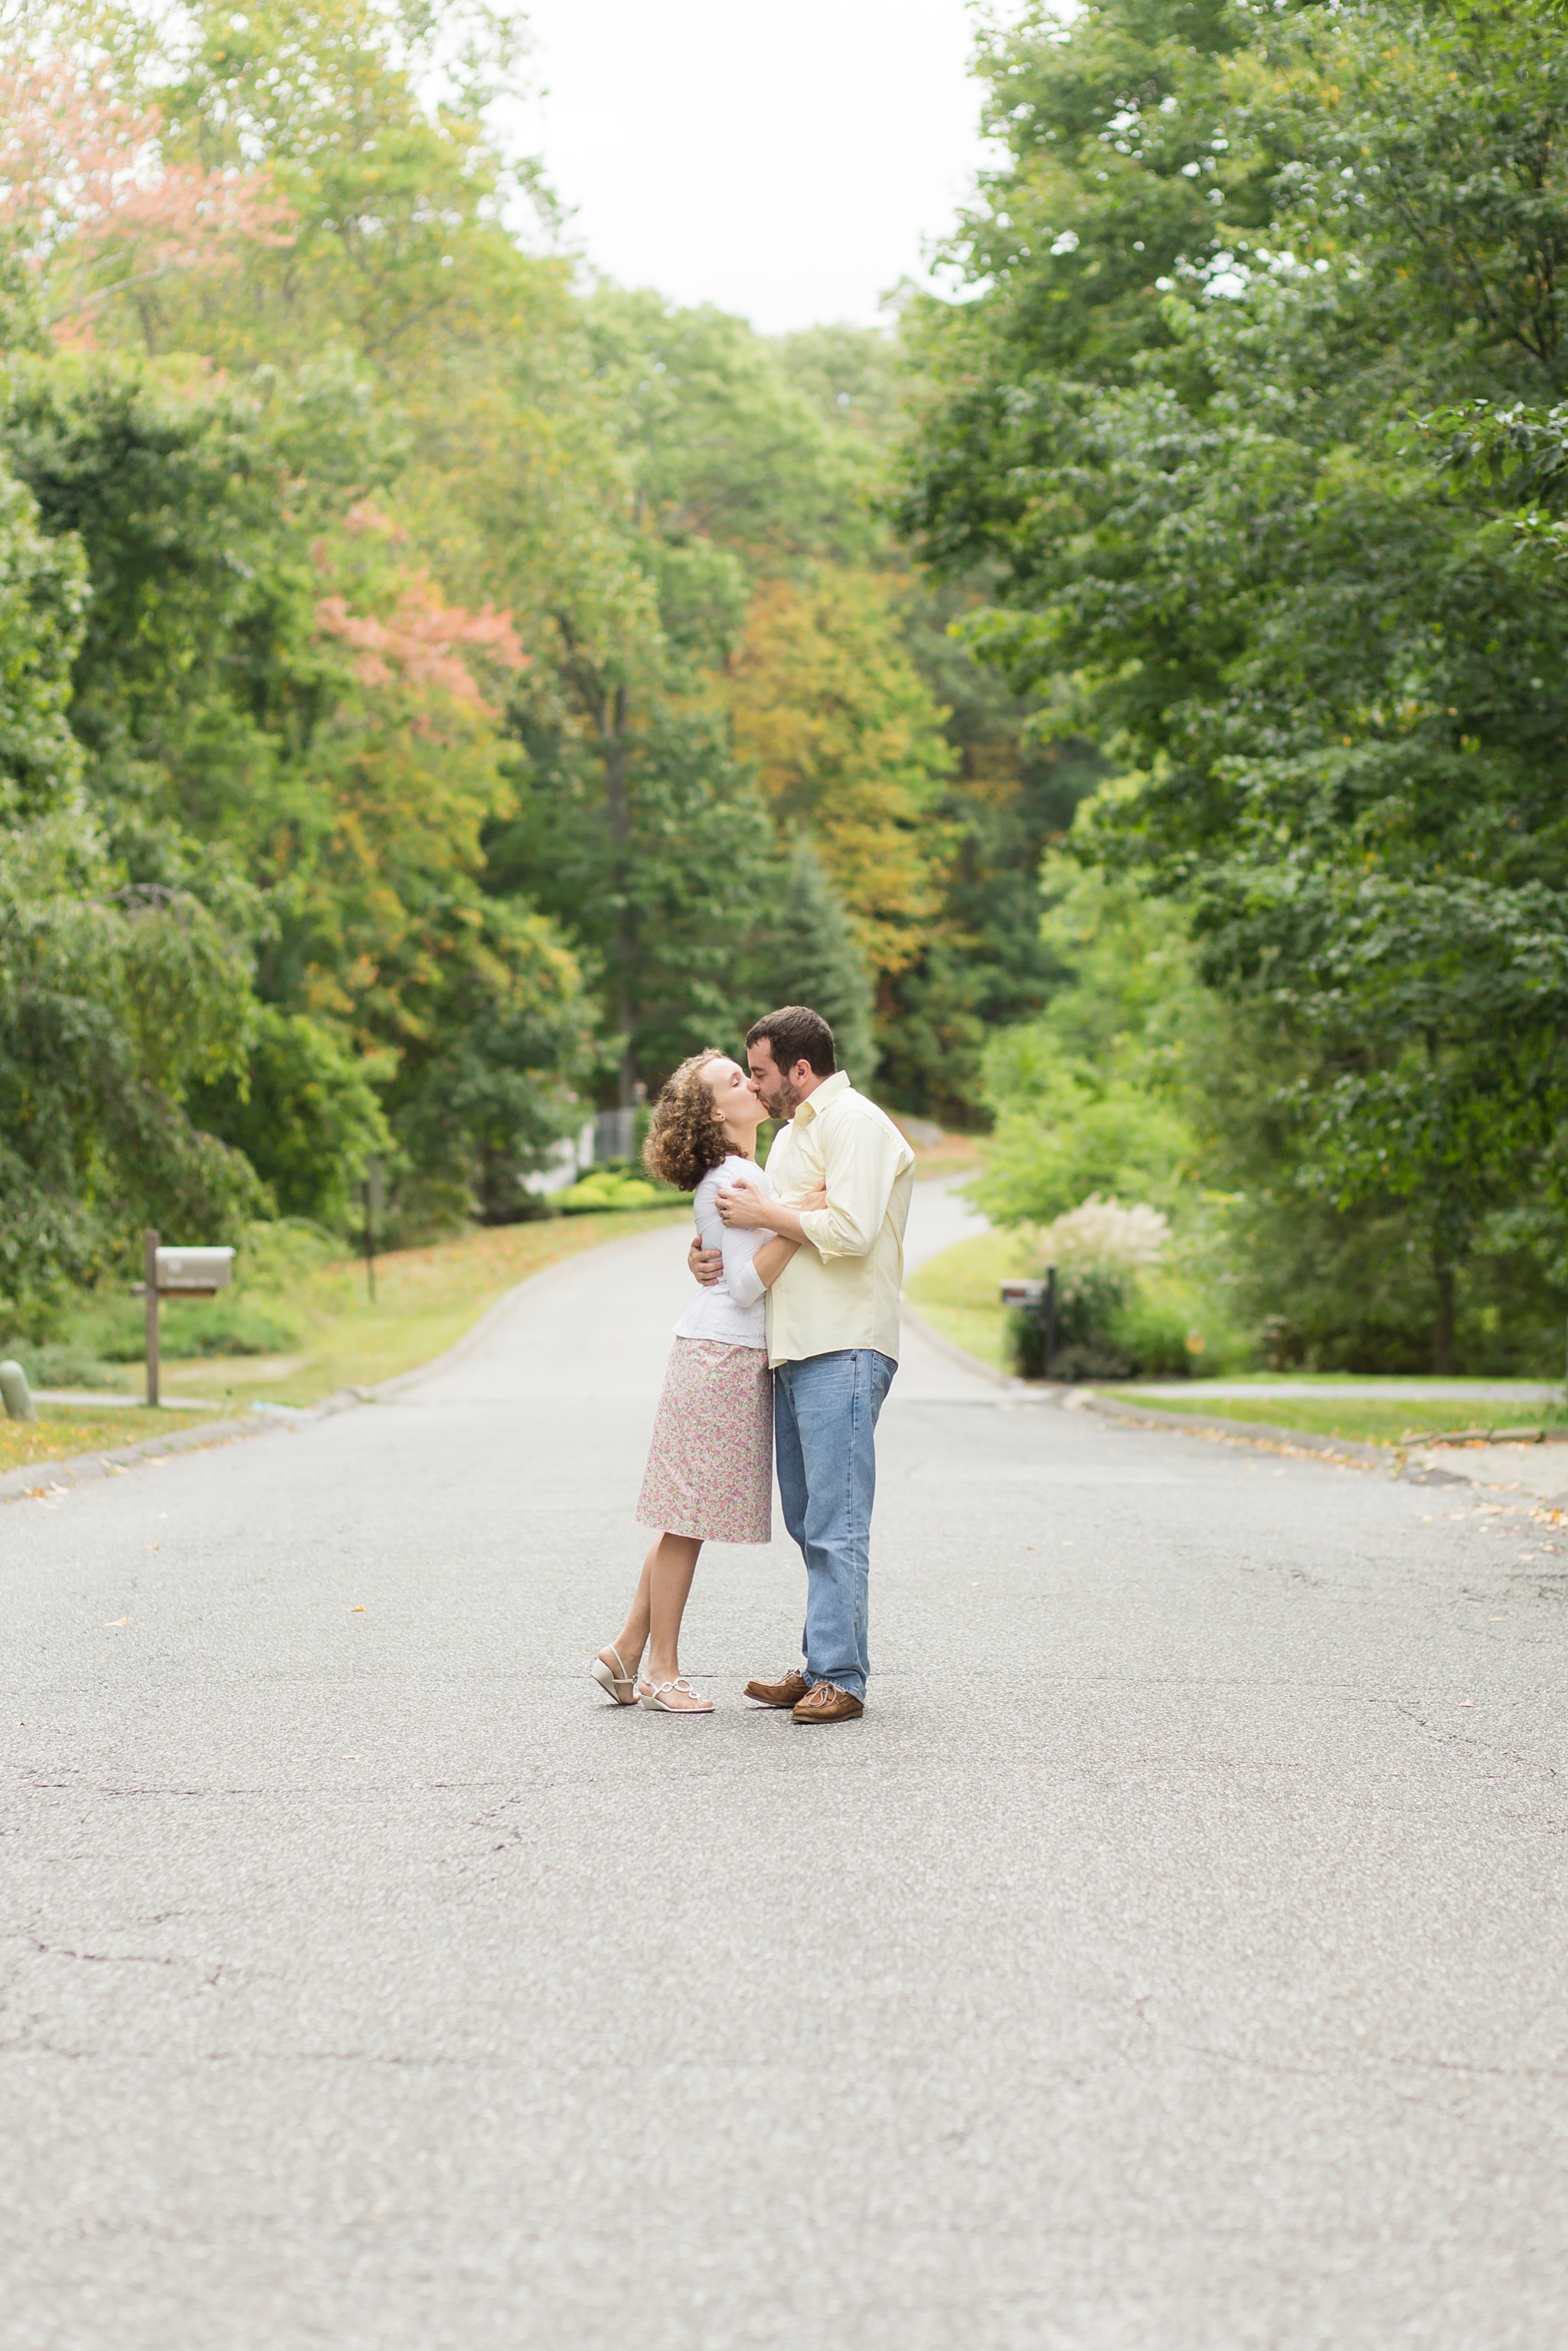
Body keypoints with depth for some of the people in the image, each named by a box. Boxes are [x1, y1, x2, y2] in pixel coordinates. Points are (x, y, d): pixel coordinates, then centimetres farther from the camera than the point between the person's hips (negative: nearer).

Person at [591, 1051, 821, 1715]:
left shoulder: (738, 1172, 18)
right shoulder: (734, 1178, -13)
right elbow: (747, 1284, -19)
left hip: (739, 1358, 10)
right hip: (722, 1355, -10)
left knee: (689, 1521, 11)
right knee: (689, 1518, -4)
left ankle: (627, 1654, 15)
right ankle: (662, 1671, 1)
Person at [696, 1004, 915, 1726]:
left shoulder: (855, 1123, -7)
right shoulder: (790, 1136, 24)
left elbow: (850, 1229, -20)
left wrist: (763, 1213, -9)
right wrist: (715, 1253, 6)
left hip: (842, 1350, -10)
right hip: (792, 1351, 10)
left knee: (836, 1524, -11)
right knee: (809, 1523, 11)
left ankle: (840, 1679, -11)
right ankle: (823, 1667, 16)